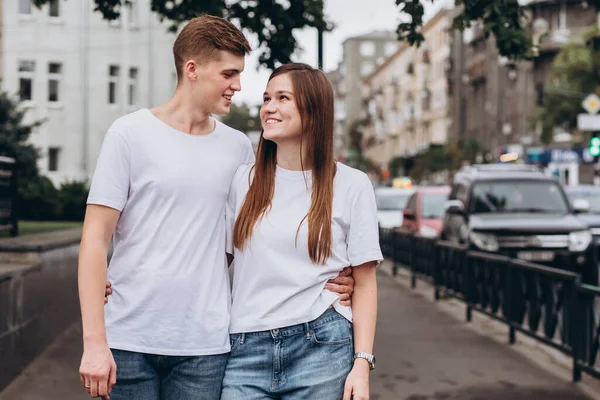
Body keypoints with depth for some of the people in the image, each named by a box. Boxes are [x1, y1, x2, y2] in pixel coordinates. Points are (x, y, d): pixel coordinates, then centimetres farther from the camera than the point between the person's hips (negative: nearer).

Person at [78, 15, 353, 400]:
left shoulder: (238, 147, 9)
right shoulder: (130, 133, -1)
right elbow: (95, 241, -4)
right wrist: (94, 341, -11)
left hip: (206, 346, 3)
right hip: (129, 339, -2)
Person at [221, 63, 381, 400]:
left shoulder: (351, 185, 1)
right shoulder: (243, 180, 8)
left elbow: (365, 284, 2)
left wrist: (362, 364, -6)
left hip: (320, 347, -2)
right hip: (248, 349, 2)